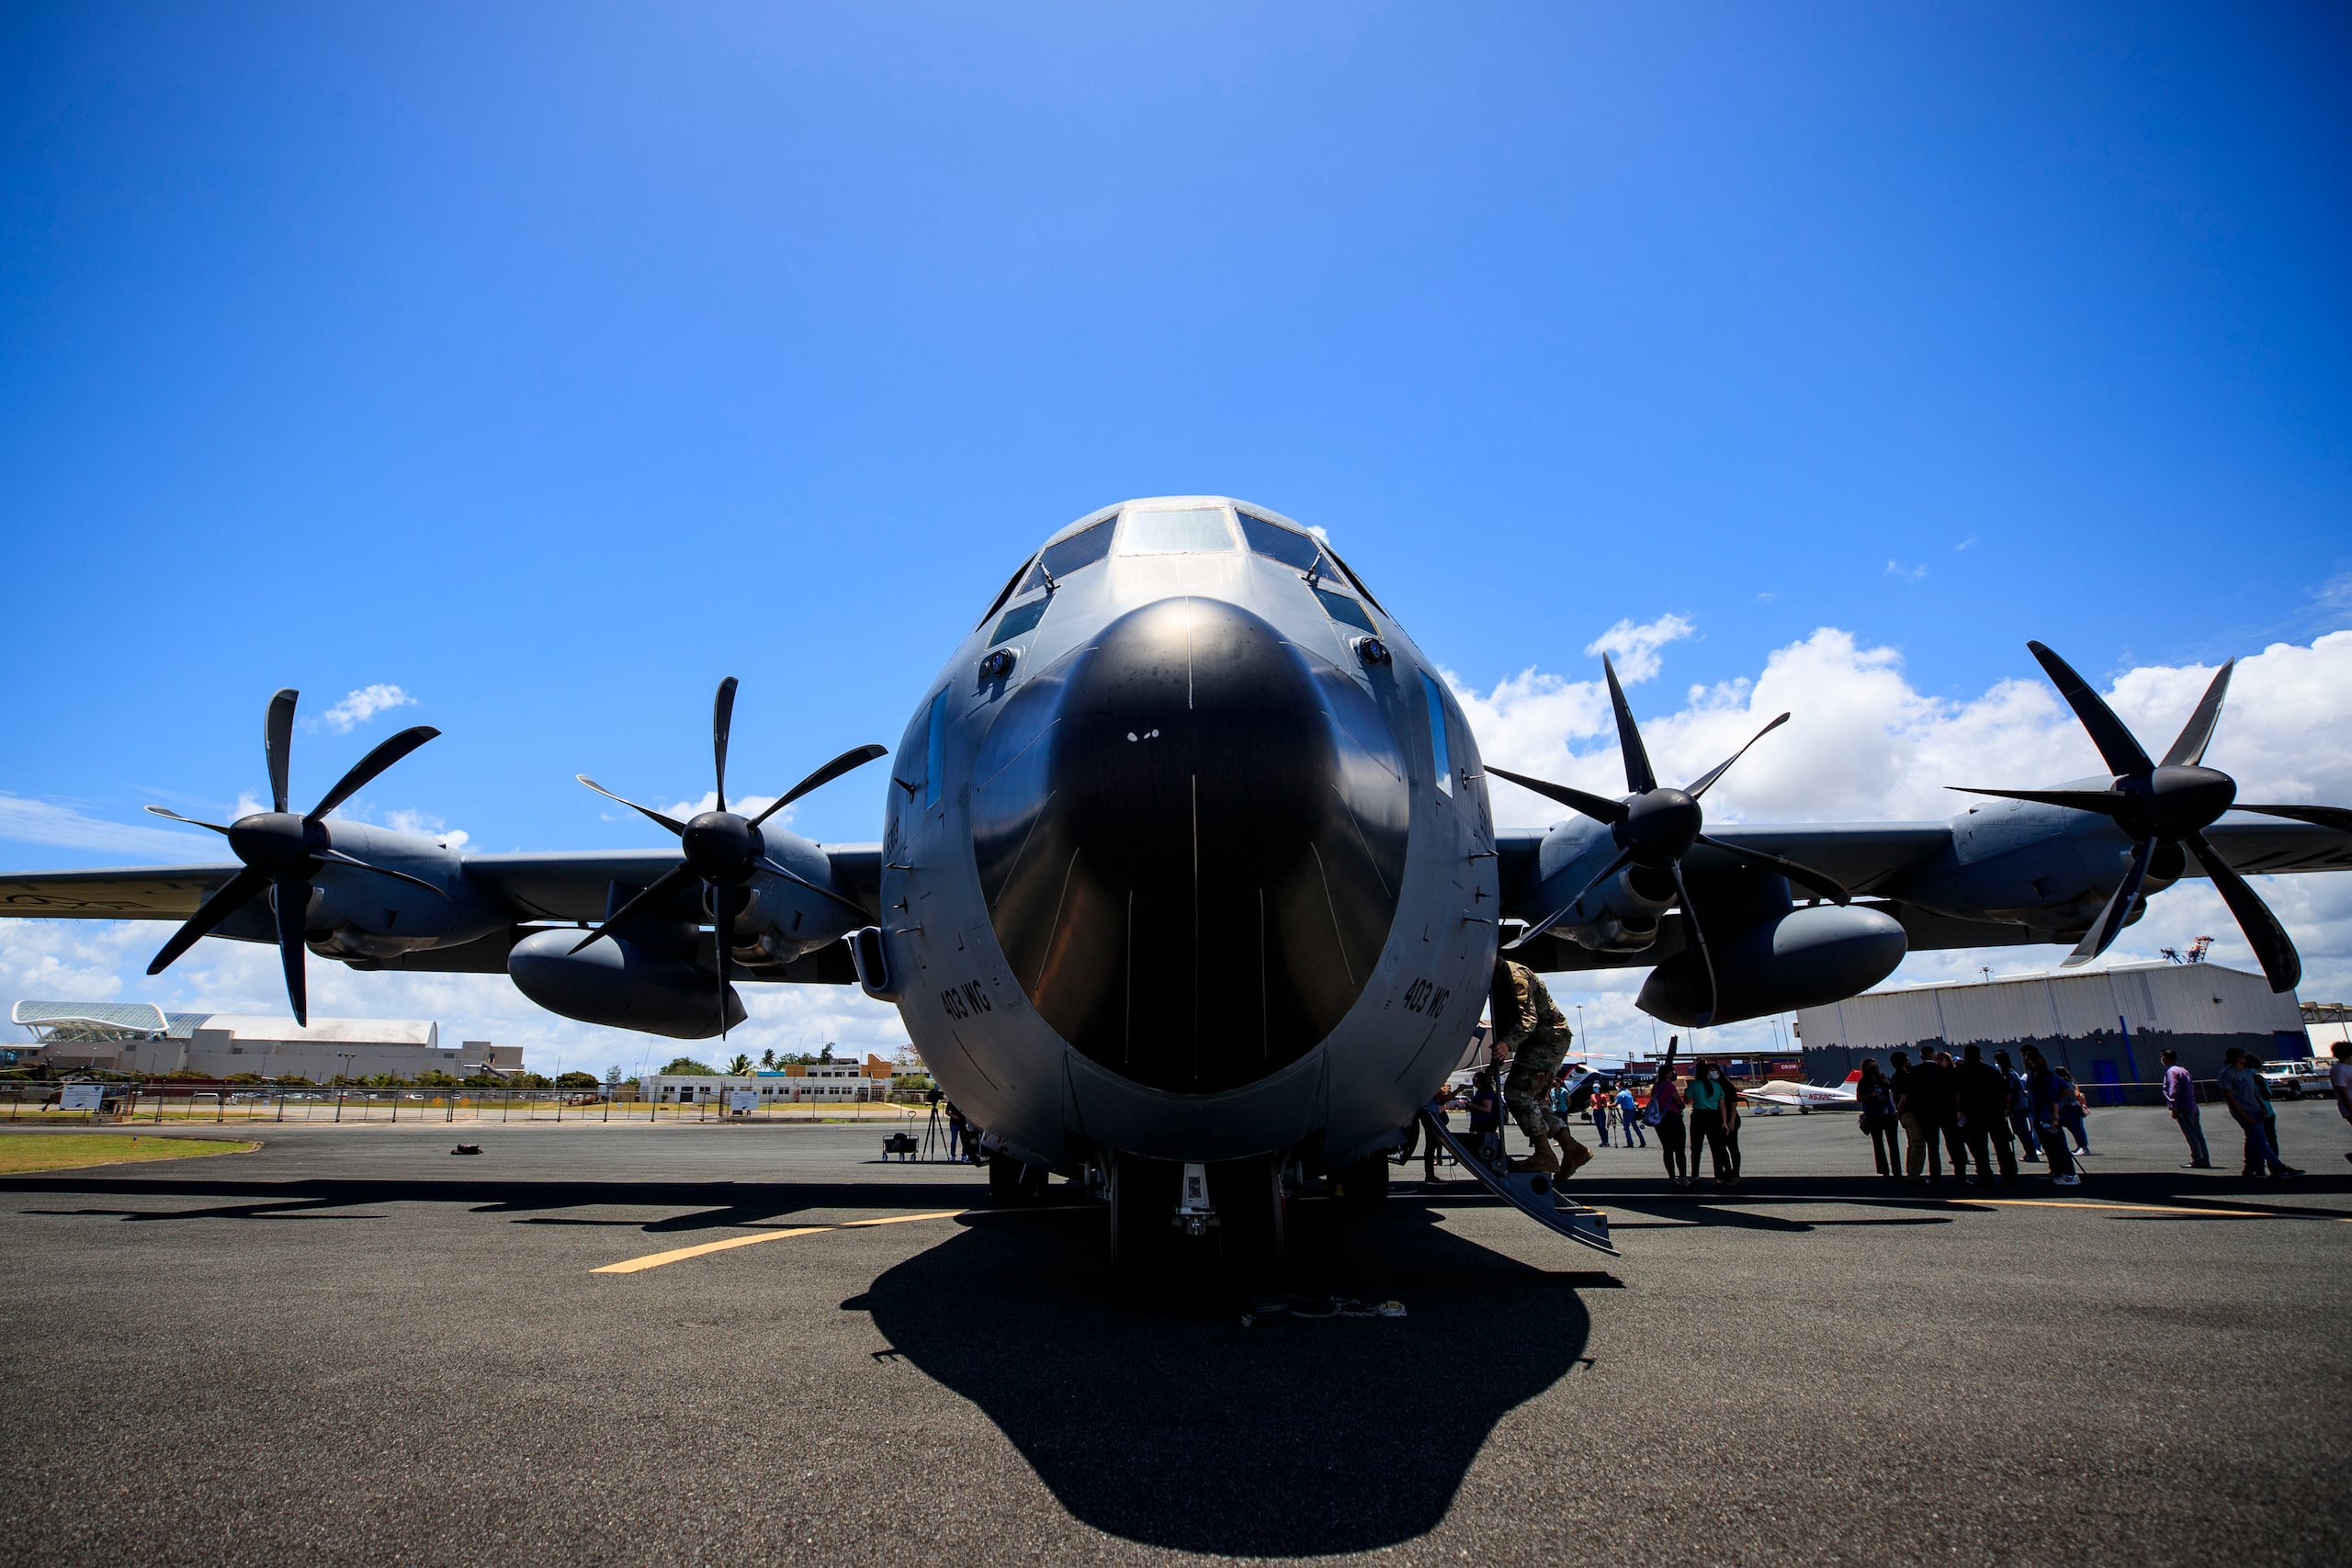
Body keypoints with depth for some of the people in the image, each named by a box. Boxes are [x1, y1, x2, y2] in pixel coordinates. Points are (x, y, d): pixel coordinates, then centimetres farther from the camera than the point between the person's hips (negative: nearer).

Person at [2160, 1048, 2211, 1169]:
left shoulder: (2171, 1071, -11)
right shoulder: (2183, 1070, 18)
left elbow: (2173, 1091, -17)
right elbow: (2192, 1089, 21)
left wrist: (2173, 1108, -15)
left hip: (2183, 1108, -9)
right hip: (2193, 1107, 9)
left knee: (2190, 1135, -6)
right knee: (2197, 1134, 10)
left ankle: (2197, 1160, -5)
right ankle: (2205, 1160, 13)